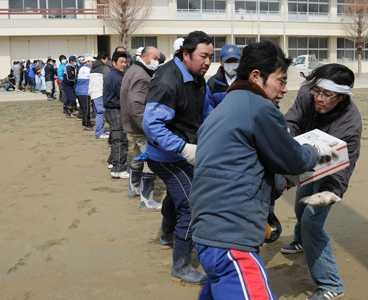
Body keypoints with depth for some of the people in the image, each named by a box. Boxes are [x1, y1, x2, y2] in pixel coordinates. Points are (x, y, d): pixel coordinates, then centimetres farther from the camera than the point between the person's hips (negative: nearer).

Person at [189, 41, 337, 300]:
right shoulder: (260, 107, -10)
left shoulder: (225, 107, 19)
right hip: (230, 237, -11)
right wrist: (317, 152, 20)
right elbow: (293, 160, 0)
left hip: (211, 229, 11)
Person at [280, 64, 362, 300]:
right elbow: (291, 122, -24)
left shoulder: (350, 123, -39)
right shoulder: (307, 95, -29)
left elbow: (343, 167, -39)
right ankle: (302, 241, 62)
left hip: (329, 173, -6)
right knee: (301, 206, 28)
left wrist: (331, 192, -56)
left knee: (312, 221, -16)